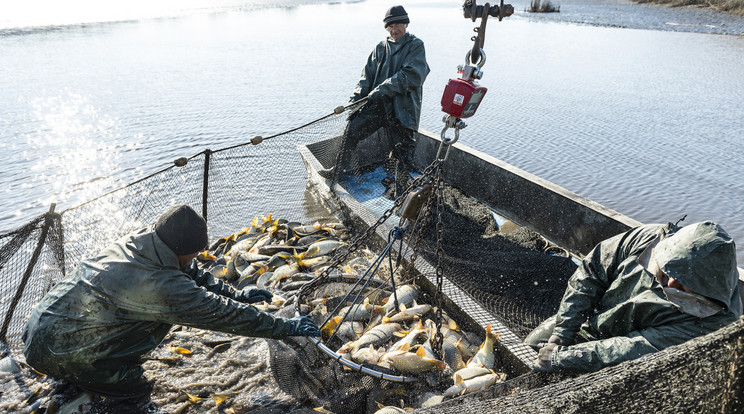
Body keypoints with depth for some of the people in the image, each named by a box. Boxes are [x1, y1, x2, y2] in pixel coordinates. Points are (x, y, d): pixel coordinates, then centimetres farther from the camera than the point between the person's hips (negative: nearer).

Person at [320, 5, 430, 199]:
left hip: (402, 106, -4)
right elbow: (368, 74, 12)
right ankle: (339, 168, 10)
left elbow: (410, 76, -14)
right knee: (352, 130, -5)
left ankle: (401, 185, 21)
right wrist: (356, 98, -2)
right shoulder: (381, 47, 14)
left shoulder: (416, 46, -1)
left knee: (402, 149, 2)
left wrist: (381, 90, -20)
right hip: (378, 103, 4)